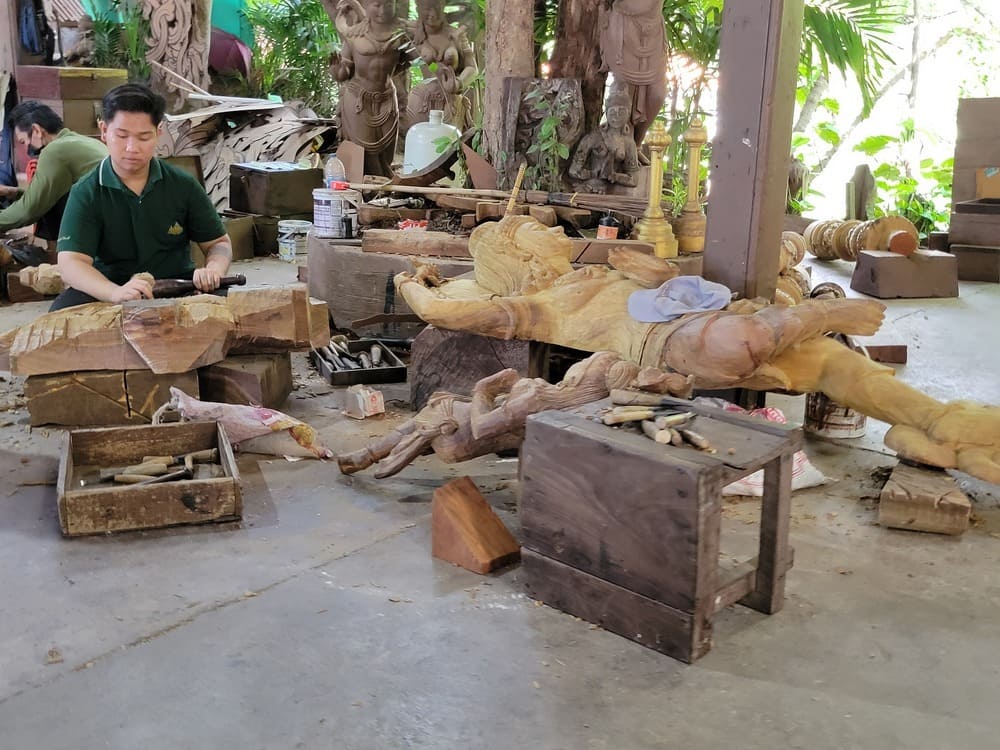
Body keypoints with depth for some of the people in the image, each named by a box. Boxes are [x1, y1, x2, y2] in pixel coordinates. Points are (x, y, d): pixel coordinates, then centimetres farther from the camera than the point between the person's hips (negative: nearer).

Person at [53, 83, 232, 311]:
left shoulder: (183, 186, 2)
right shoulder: (85, 194, -5)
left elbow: (219, 243, 10)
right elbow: (71, 264, -17)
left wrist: (213, 270, -16)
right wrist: (116, 293, -39)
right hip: (108, 291, 0)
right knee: (65, 308, -31)